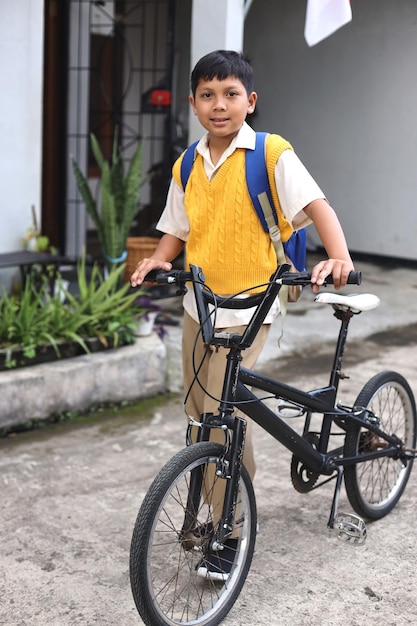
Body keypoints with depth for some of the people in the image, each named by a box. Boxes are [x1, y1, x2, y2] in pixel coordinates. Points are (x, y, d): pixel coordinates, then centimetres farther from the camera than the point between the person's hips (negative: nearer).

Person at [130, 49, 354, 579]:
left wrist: (338, 256, -28)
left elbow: (316, 206, -12)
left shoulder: (272, 153, -9)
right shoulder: (187, 166, 7)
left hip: (249, 305, -6)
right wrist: (159, 259, -8)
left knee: (221, 410, -12)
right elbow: (177, 229, 12)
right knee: (200, 409, 12)